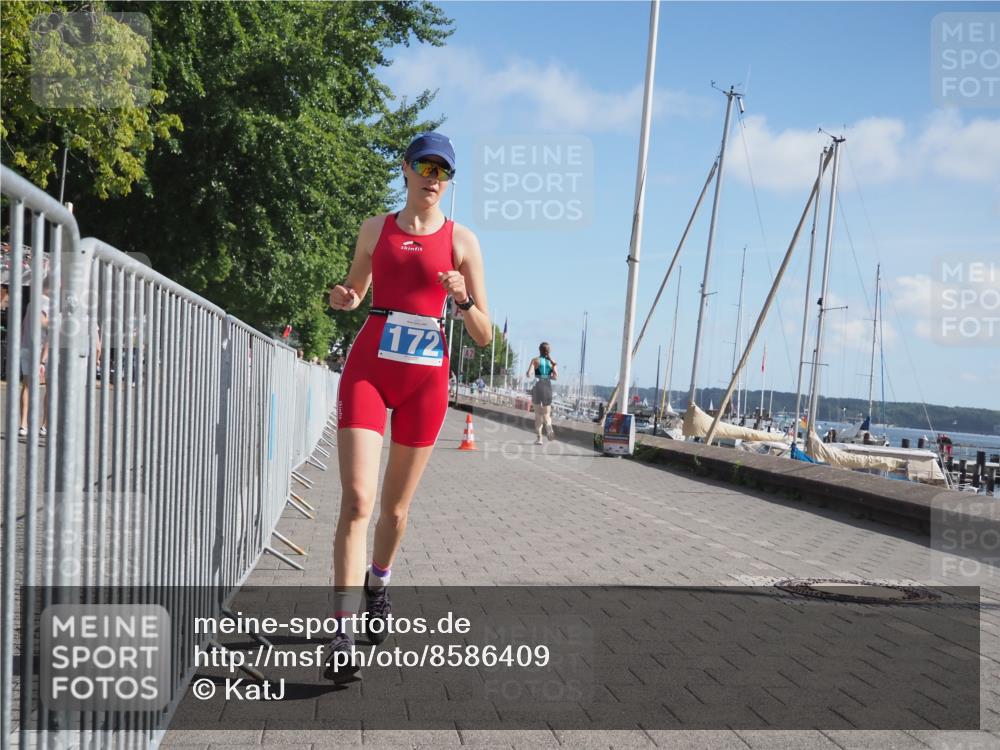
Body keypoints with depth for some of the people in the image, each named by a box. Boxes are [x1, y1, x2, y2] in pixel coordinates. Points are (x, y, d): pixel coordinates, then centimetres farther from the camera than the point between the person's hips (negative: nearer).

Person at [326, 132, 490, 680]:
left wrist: (464, 301, -19)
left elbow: (484, 337, 1)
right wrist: (342, 297, 0)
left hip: (426, 378, 0)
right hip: (368, 368, 0)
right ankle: (342, 636, -13)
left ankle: (377, 587, 40)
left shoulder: (462, 240, 2)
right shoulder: (376, 229, 8)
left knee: (395, 505, 11)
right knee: (357, 500, -14)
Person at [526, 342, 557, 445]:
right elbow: (556, 377, 1)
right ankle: (549, 425, -26)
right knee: (546, 414, 8)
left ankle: (539, 437, 4)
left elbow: (529, 374, -11)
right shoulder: (552, 362, 5)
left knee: (538, 414, 9)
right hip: (548, 387, 2)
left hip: (537, 387, -2)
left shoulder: (536, 360, -2)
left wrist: (527, 373, 11)